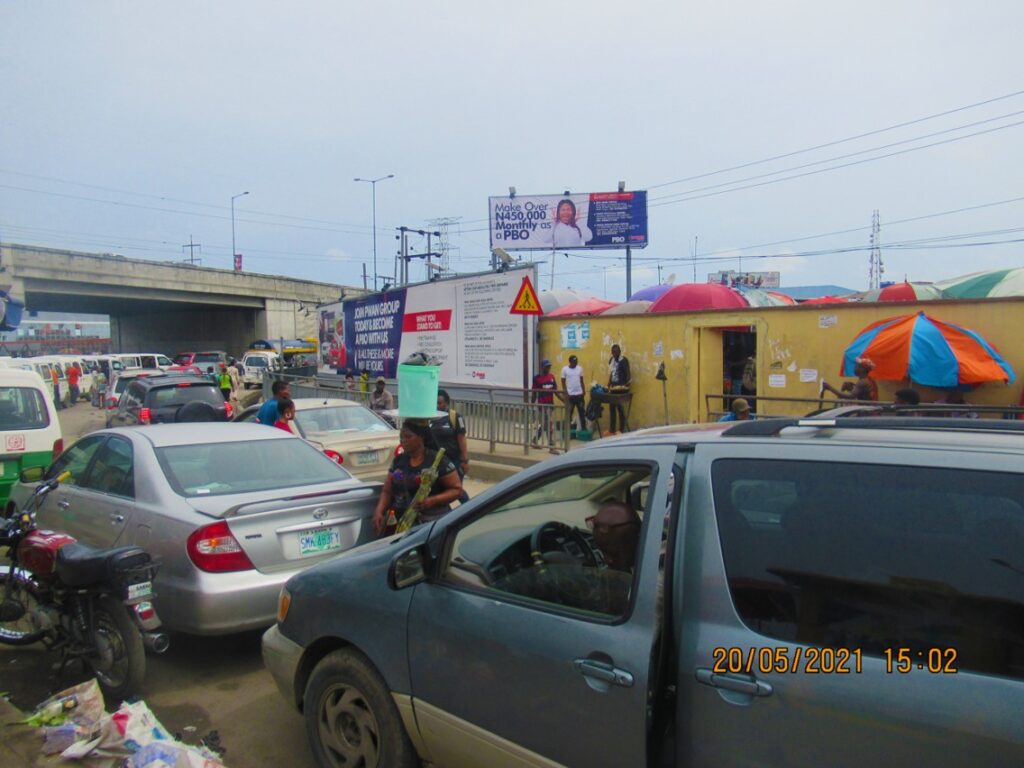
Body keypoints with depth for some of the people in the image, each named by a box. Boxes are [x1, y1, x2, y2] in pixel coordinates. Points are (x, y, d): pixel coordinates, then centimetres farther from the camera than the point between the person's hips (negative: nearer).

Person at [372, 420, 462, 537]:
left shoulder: (438, 461, -5)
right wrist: (379, 511, -6)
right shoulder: (398, 461, 10)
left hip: (434, 525, -4)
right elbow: (387, 491, 13)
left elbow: (457, 489, -5)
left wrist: (433, 501, -20)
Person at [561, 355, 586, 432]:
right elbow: (563, 382, 0)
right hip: (570, 395, -2)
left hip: (579, 394, 2)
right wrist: (566, 393, -8)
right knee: (569, 412, 4)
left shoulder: (580, 368, 5)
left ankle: (584, 428, 11)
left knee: (582, 412, 4)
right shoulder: (565, 369, -3)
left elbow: (581, 381, 12)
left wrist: (583, 391, 5)